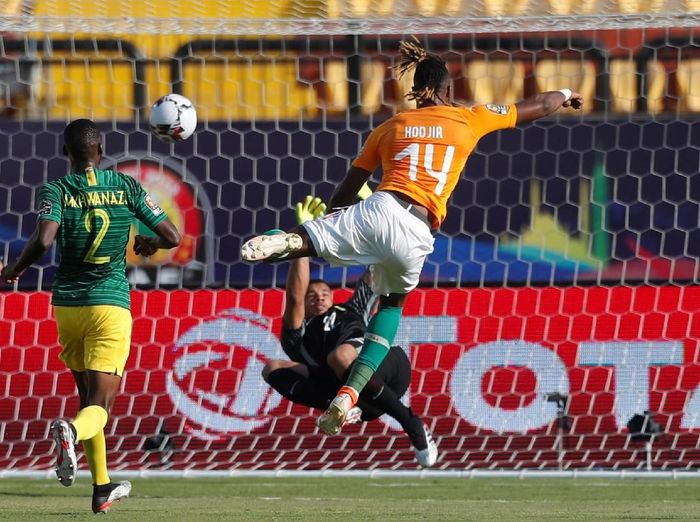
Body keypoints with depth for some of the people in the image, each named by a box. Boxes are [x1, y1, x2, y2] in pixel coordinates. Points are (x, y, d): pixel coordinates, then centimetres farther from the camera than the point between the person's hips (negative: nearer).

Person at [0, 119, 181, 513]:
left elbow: (44, 241, -21)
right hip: (111, 304, -2)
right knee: (99, 406, -7)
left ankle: (102, 487, 24)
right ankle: (71, 431, -43)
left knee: (88, 395, 20)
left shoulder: (56, 191, -3)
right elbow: (172, 237, 0)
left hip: (67, 304, 2)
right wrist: (149, 243, 22)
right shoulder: (126, 187, 0)